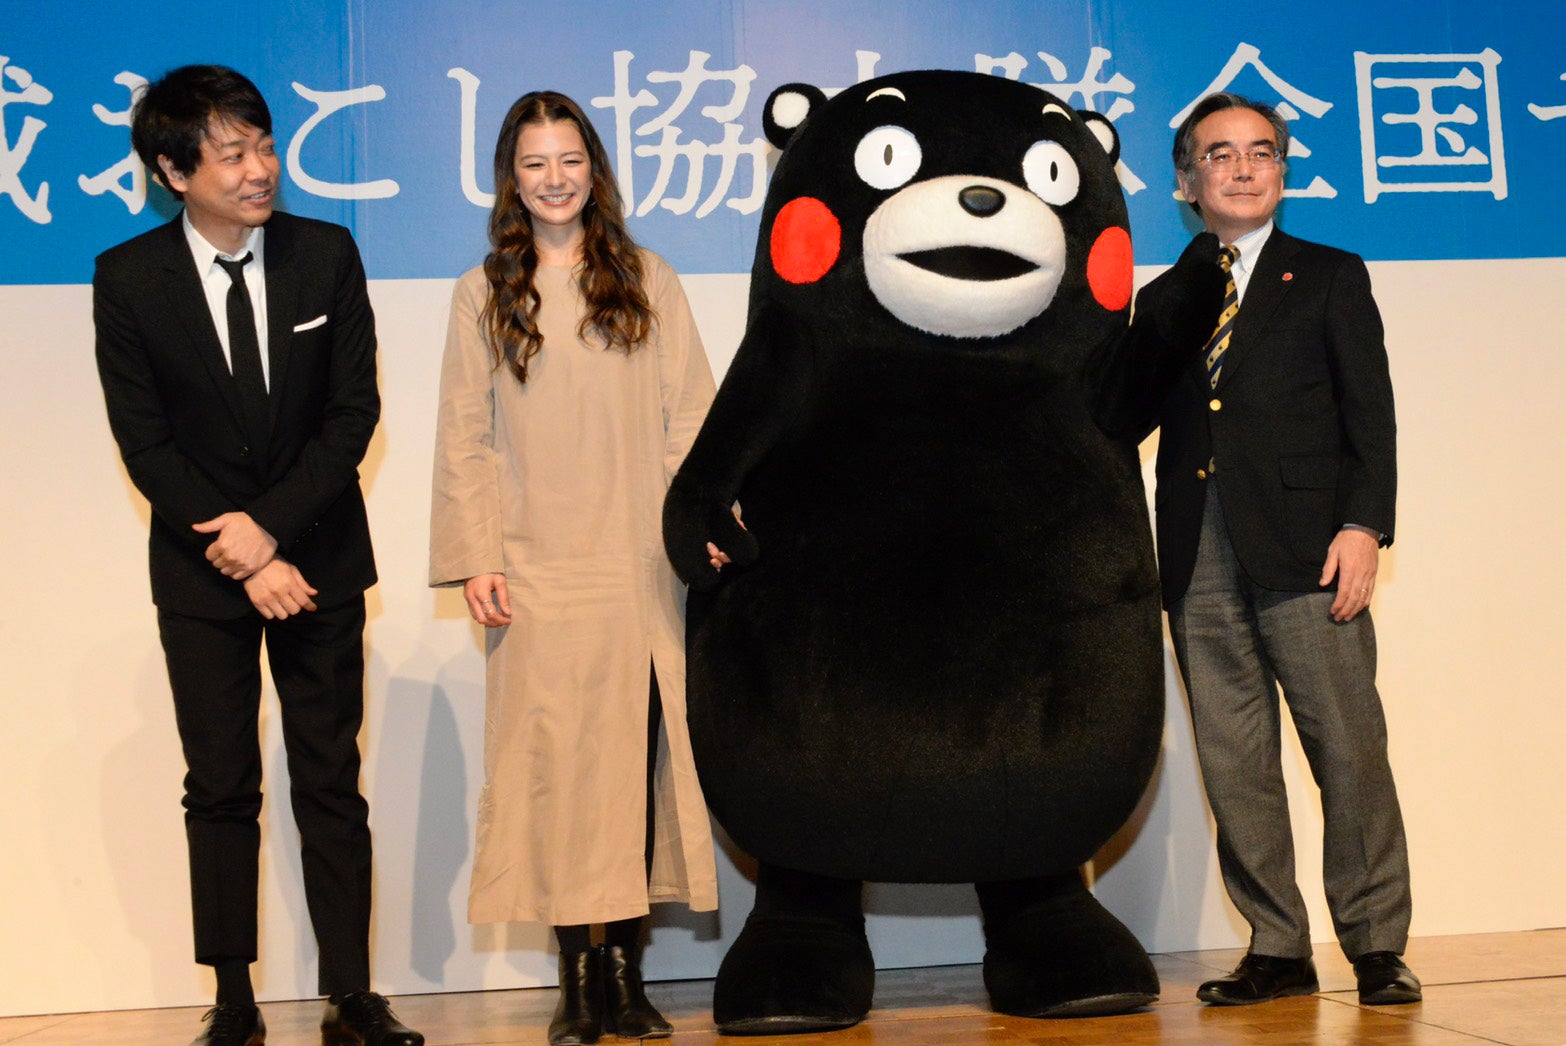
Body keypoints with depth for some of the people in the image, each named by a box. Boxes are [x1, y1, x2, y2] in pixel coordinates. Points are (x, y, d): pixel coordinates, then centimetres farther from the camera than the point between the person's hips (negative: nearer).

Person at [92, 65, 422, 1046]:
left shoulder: (327, 256, -1)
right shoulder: (127, 279, -5)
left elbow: (355, 412, -3)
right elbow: (146, 446, -7)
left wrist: (271, 524, -13)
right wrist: (243, 559, -13)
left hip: (318, 557, 1)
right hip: (202, 570, -1)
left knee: (333, 783, 3)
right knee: (220, 789, 4)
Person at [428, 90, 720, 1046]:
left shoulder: (648, 282, 10)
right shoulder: (483, 295, 9)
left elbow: (690, 417, 6)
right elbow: (464, 438, 6)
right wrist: (476, 559, -3)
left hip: (640, 565, 1)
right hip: (539, 569, 0)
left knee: (638, 759, 0)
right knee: (556, 760, -1)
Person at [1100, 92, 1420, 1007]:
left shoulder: (1330, 278, 11)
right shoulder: (1163, 300, 19)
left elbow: (1370, 412, 2)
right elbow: (1124, 420, 14)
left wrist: (1364, 526, -9)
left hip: (1306, 549, -3)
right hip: (1200, 556, 3)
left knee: (1349, 749, -5)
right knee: (1233, 763, 3)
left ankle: (1376, 948, 4)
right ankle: (1278, 950, 11)